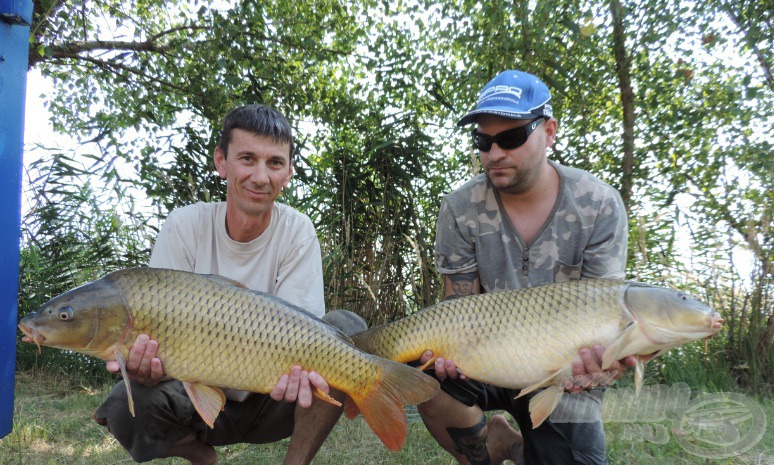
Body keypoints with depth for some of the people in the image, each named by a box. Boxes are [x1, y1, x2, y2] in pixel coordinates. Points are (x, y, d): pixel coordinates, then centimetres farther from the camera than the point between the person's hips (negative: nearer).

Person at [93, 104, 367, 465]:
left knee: (346, 328, -26)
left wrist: (295, 366, -43)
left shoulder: (297, 231, -12)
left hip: (273, 398, -1)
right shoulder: (184, 226, -11)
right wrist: (146, 363, -38)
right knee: (127, 404, -28)